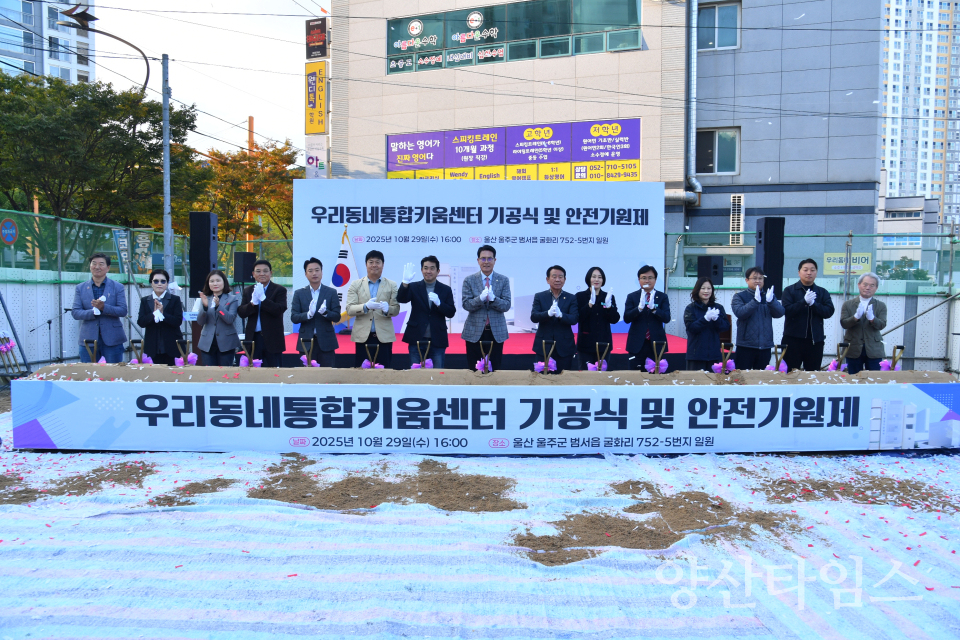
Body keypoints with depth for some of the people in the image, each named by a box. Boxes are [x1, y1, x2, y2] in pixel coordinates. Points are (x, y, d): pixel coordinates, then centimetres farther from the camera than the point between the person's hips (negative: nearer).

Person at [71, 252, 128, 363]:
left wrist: (104, 307, -21)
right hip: (88, 339, 1)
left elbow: (123, 311, -5)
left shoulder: (118, 287, 5)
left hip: (112, 339, -1)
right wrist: (93, 312, -17)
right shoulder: (80, 288, 10)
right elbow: (75, 313, 1)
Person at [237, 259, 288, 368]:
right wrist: (252, 303, -17)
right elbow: (241, 313, 2)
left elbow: (280, 310, -15)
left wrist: (263, 298, -23)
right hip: (253, 338, 4)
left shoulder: (280, 290, -1)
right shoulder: (248, 291, 11)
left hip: (272, 339, -3)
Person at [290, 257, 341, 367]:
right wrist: (309, 314, -20)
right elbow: (293, 318, -1)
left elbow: (337, 317, 0)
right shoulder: (299, 293, 6)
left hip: (326, 341, -1)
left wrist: (325, 312, -21)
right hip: (306, 341, 1)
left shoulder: (331, 292, 4)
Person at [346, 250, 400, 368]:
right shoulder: (356, 285, 9)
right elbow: (349, 310, 0)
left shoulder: (391, 285, 10)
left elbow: (396, 309, 4)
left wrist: (387, 309, -19)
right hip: (362, 337, 0)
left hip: (384, 336, 0)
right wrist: (366, 306, -18)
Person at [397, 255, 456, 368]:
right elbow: (401, 299, -12)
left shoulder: (446, 290, 6)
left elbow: (451, 313, 0)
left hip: (437, 340, 0)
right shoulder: (413, 287, 5)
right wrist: (405, 282, -30)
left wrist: (438, 303, -20)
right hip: (416, 339, 0)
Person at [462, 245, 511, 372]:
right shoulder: (469, 280, 3)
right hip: (474, 332, 0)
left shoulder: (504, 280, 3)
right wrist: (481, 298, -24)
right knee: (473, 370, 3)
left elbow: (506, 306, -4)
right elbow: (466, 305, -5)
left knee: (495, 369, 4)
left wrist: (493, 298, -24)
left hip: (496, 332, 1)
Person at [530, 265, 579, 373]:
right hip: (544, 346, 0)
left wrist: (560, 315, -29)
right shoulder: (539, 297, 4)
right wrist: (548, 313, -27)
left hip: (564, 347, 0)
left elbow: (574, 319, -9)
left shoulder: (571, 298, 3)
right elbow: (533, 317, -8)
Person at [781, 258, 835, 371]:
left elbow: (829, 311, -1)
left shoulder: (823, 292, 11)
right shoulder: (790, 290, 3)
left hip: (815, 340, 3)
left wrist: (813, 304, -14)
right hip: (793, 339, -3)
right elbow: (786, 310, -11)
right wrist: (804, 301, -21)